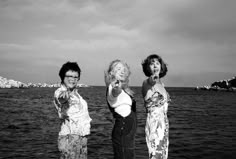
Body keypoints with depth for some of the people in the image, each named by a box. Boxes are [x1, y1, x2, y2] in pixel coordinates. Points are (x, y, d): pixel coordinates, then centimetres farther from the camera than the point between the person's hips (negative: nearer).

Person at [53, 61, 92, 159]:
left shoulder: (75, 93, 13)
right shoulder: (59, 92, -11)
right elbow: (62, 101, -36)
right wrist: (64, 99, -56)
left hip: (82, 136, 8)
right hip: (70, 136, -8)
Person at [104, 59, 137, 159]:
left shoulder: (123, 88, 11)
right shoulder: (113, 87, -16)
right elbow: (114, 94, -42)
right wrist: (116, 89, -64)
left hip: (128, 133, 9)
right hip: (123, 132, -9)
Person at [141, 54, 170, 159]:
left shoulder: (161, 84, 10)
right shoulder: (147, 82, -13)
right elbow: (147, 99, -35)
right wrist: (151, 83, -51)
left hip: (164, 125, 8)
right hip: (153, 124, -8)